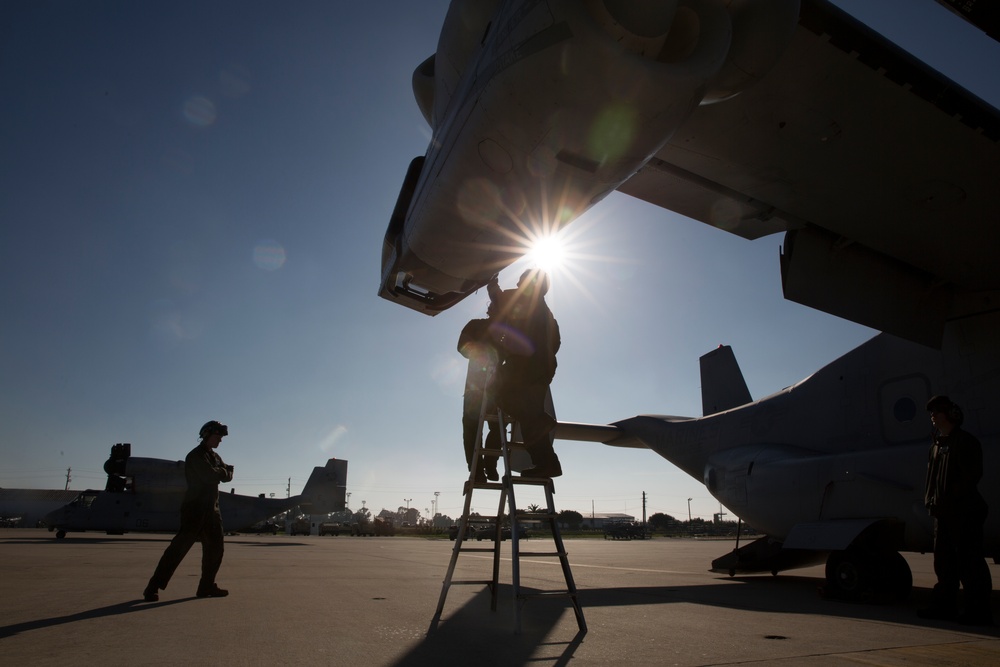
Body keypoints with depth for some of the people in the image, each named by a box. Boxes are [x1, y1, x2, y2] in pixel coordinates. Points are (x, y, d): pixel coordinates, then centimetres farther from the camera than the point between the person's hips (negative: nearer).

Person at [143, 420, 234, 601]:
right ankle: (153, 587, -9)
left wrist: (221, 471, -9)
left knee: (215, 548, 8)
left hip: (211, 509, 9)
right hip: (195, 507, -9)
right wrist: (223, 471, -2)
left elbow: (228, 476, 12)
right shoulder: (196, 456, -9)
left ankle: (207, 586, 17)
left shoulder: (215, 457, 18)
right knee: (179, 546, -13)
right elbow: (211, 475, -21)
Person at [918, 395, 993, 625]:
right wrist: (930, 499, 5)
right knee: (944, 560, 12)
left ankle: (978, 610, 2)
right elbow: (931, 476, 19)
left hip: (964, 511, -9)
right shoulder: (937, 444, 17)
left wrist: (951, 499, -18)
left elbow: (972, 475, -15)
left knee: (969, 562, -4)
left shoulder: (965, 441, -8)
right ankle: (945, 605, 20)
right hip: (943, 512, 9)